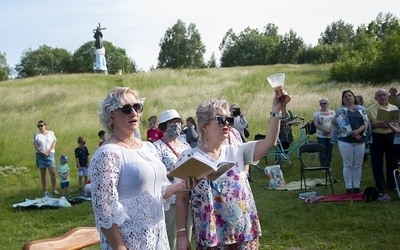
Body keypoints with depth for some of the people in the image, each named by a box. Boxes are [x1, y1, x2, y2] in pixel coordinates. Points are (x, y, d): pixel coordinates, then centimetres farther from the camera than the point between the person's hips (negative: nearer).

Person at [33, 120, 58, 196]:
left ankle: (54, 190, 3)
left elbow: (54, 143, 0)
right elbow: (35, 145, -1)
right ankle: (45, 191, 8)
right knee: (43, 174, 3)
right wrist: (42, 152, -14)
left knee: (53, 173, -7)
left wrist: (48, 151, -12)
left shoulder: (51, 133, 8)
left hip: (50, 154, 0)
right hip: (40, 155, 0)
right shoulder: (36, 134, 6)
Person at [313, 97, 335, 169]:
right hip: (321, 136, -2)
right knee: (322, 151, -2)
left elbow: (334, 123, 1)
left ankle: (328, 166, 14)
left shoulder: (332, 112, 9)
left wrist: (329, 130, -14)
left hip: (330, 135, 2)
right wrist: (324, 130, -16)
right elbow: (316, 124, -6)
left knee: (329, 151, 5)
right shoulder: (317, 113, 3)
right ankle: (323, 167, 6)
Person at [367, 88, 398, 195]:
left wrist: (390, 125, -12)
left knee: (392, 162, 8)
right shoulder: (371, 109, 2)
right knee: (377, 164, 0)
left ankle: (391, 185, 22)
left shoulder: (394, 108, 9)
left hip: (391, 137, 2)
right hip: (376, 138, -2)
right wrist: (378, 125, -19)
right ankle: (380, 187, 9)